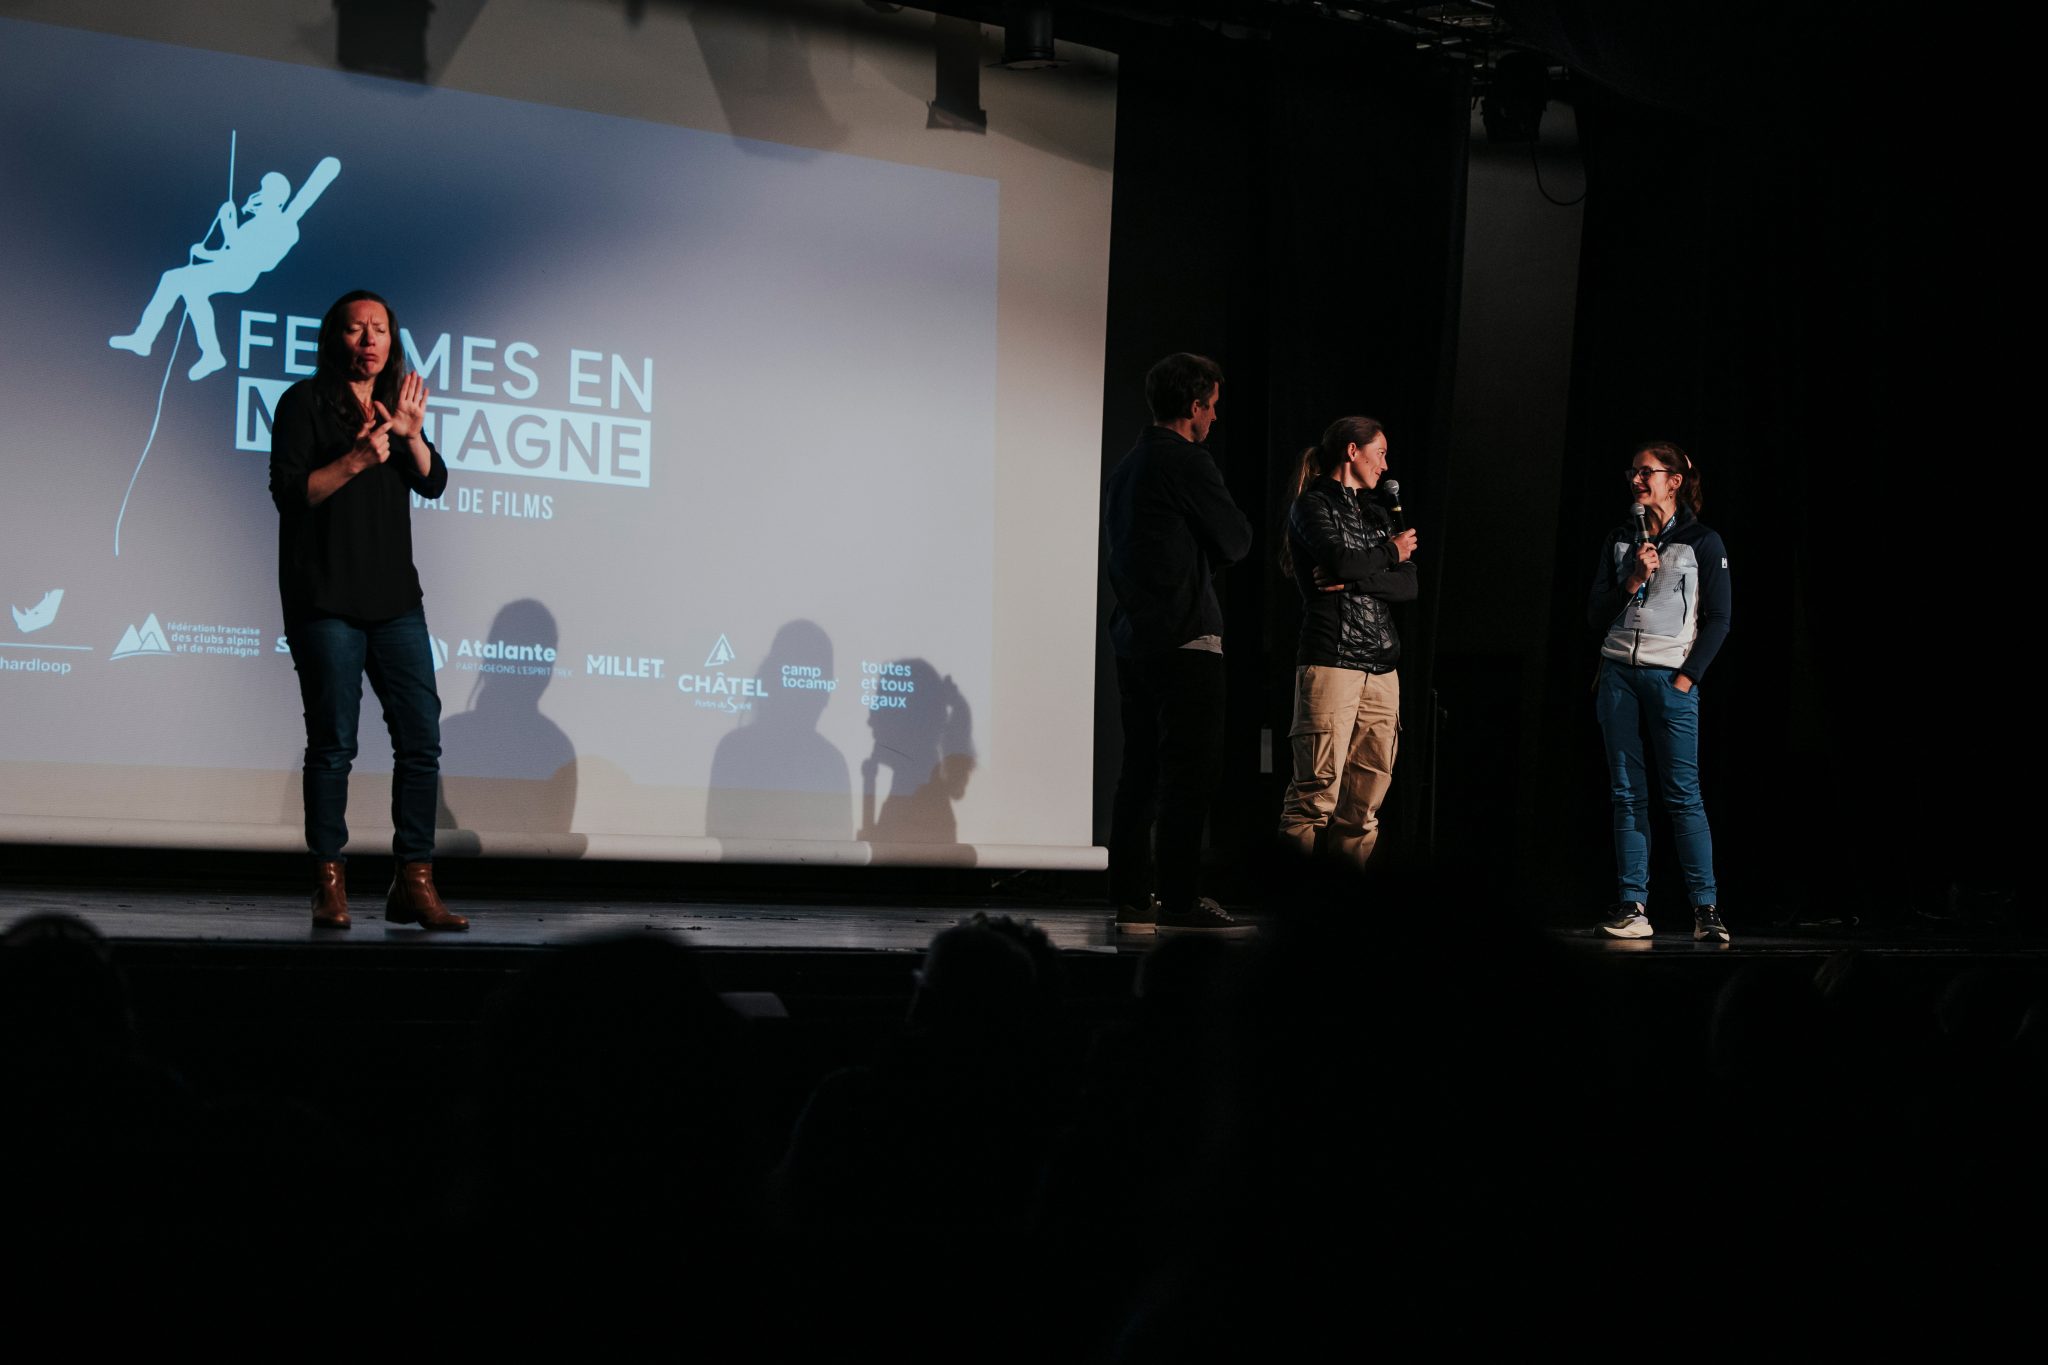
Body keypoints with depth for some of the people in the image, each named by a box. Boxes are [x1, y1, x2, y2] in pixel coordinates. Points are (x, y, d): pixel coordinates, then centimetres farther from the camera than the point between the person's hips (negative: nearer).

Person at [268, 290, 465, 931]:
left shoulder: (394, 405, 17)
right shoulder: (305, 402, 2)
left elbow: (434, 483, 5)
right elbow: (288, 489, -7)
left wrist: (411, 434, -12)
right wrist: (355, 461, -17)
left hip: (395, 600, 5)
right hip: (325, 601, -5)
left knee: (421, 738, -1)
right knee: (333, 743, -3)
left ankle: (414, 883, 3)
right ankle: (330, 887, 4)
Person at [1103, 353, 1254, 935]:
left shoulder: (1125, 467, 17)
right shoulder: (1187, 462, -10)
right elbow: (1236, 540, -5)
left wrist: (1192, 560, 11)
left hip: (1133, 635, 9)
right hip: (1185, 637, -9)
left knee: (1141, 770, 11)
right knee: (1188, 772, -6)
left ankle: (1130, 898, 12)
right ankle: (1179, 900, -6)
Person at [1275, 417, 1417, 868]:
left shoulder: (1377, 515, 22)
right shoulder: (1313, 504, 3)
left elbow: (1409, 585, 10)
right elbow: (1339, 560, -15)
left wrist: (1353, 580, -7)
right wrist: (1390, 551, 3)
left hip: (1381, 667, 7)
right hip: (1331, 659, -7)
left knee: (1365, 803, 2)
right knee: (1318, 792, -12)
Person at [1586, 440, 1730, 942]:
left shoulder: (1703, 543, 1)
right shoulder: (1619, 540, 13)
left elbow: (1718, 620, -1)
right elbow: (1596, 614, 10)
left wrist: (1688, 677, -9)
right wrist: (1633, 582, -6)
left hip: (1670, 679, -4)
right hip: (1618, 675, 4)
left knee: (1683, 793, -8)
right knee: (1627, 794, 2)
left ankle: (1706, 908, -5)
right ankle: (1633, 908, 3)